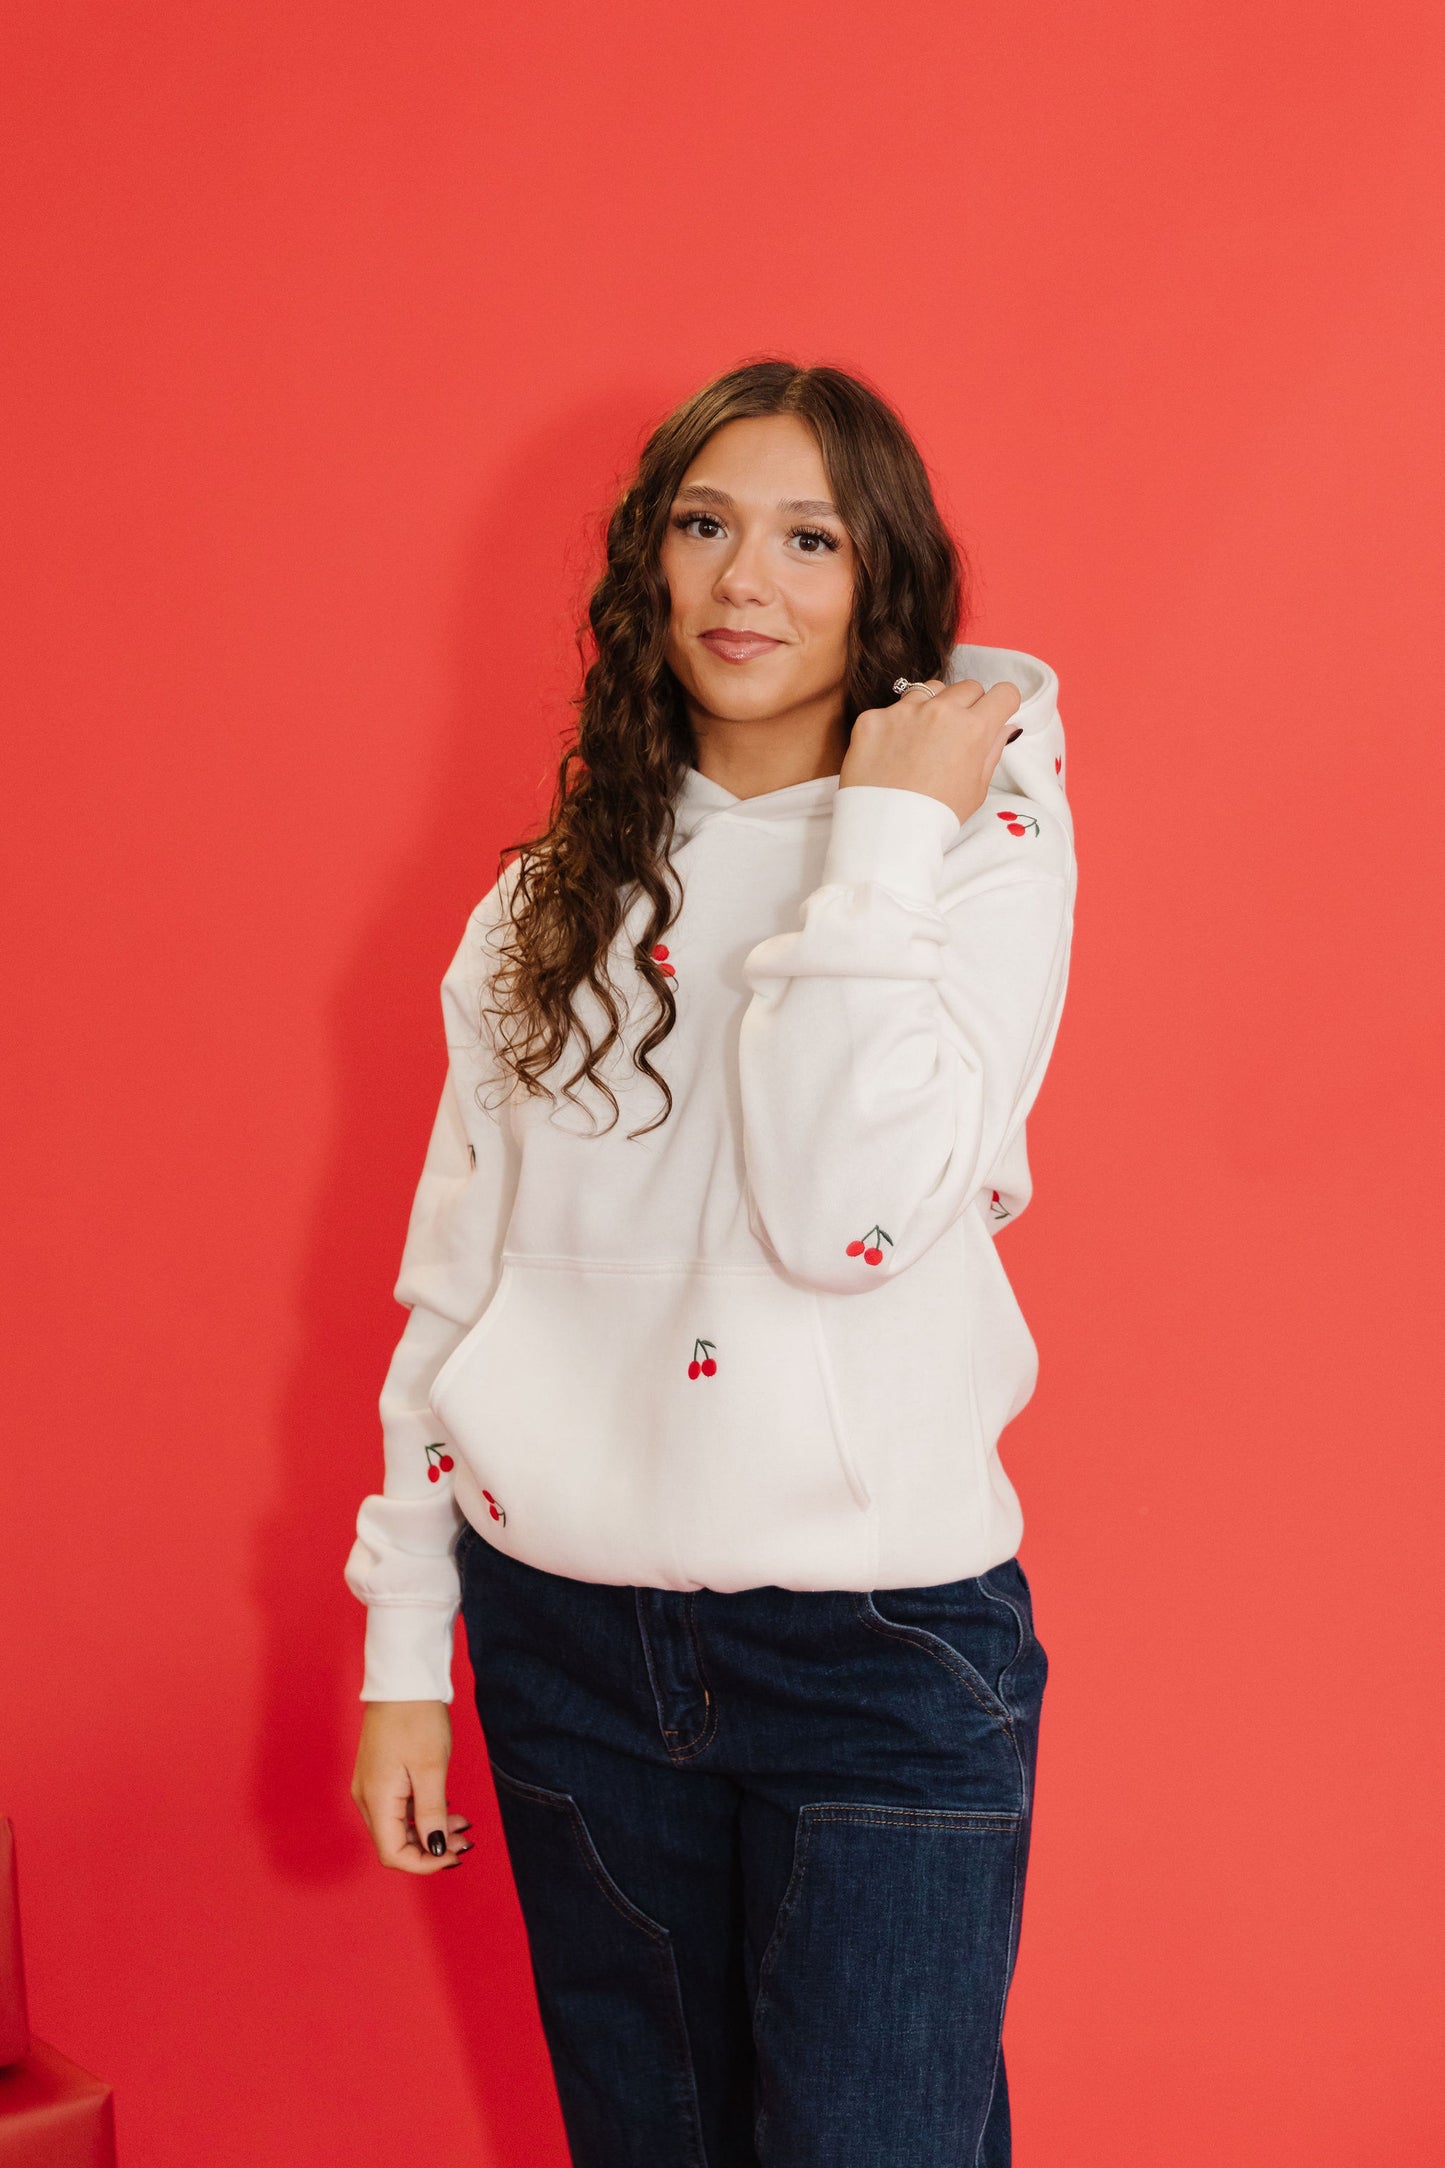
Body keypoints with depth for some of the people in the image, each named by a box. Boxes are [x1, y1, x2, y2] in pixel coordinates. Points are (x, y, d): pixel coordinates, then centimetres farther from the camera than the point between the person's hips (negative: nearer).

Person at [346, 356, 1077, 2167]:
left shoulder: (981, 842, -5)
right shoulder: (556, 891, 6)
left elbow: (849, 1215, -21)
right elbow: (454, 1273, 9)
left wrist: (882, 835, -17)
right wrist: (404, 1646, 8)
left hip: (875, 1642, -3)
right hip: (567, 1633, 4)